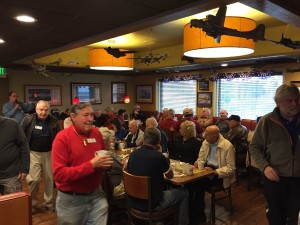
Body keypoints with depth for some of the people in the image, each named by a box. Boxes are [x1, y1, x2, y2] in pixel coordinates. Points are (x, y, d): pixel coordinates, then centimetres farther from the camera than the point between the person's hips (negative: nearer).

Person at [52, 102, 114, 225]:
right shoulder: (62, 138, -16)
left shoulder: (96, 133, -1)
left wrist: (107, 163, -10)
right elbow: (59, 174, -21)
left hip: (96, 195, 3)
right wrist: (91, 165, -28)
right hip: (71, 200, -3)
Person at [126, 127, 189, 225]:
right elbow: (170, 176, -4)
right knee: (184, 193, 15)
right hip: (152, 204, -6)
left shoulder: (133, 154, -6)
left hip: (134, 202, 7)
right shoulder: (158, 156, -23)